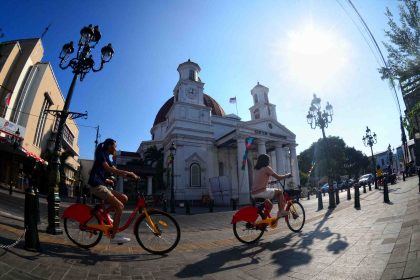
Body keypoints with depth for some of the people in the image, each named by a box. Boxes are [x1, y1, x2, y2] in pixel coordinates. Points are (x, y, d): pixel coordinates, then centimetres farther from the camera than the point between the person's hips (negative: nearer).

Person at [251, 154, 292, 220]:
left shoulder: (257, 170, 18)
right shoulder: (266, 168, -3)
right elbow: (278, 177, 1)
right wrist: (287, 175, 18)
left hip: (254, 193, 8)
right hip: (261, 192, -8)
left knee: (269, 205, 29)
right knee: (279, 191, 13)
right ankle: (281, 211, 10)